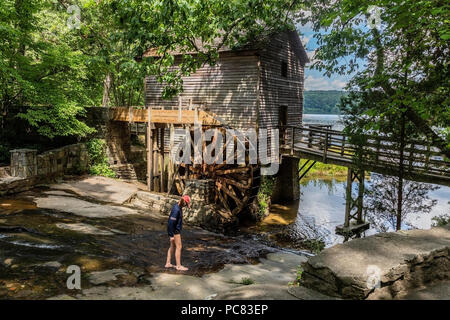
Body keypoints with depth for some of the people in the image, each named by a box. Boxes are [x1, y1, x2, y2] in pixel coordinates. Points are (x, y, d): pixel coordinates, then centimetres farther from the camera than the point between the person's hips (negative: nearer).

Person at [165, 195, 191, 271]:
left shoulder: (178, 207, 7)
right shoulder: (176, 209, -24)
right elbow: (171, 222, -25)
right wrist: (171, 235, -23)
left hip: (176, 230, 10)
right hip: (175, 231, -10)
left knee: (172, 246, 16)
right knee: (178, 247, -4)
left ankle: (168, 263, 23)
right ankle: (178, 266, 2)